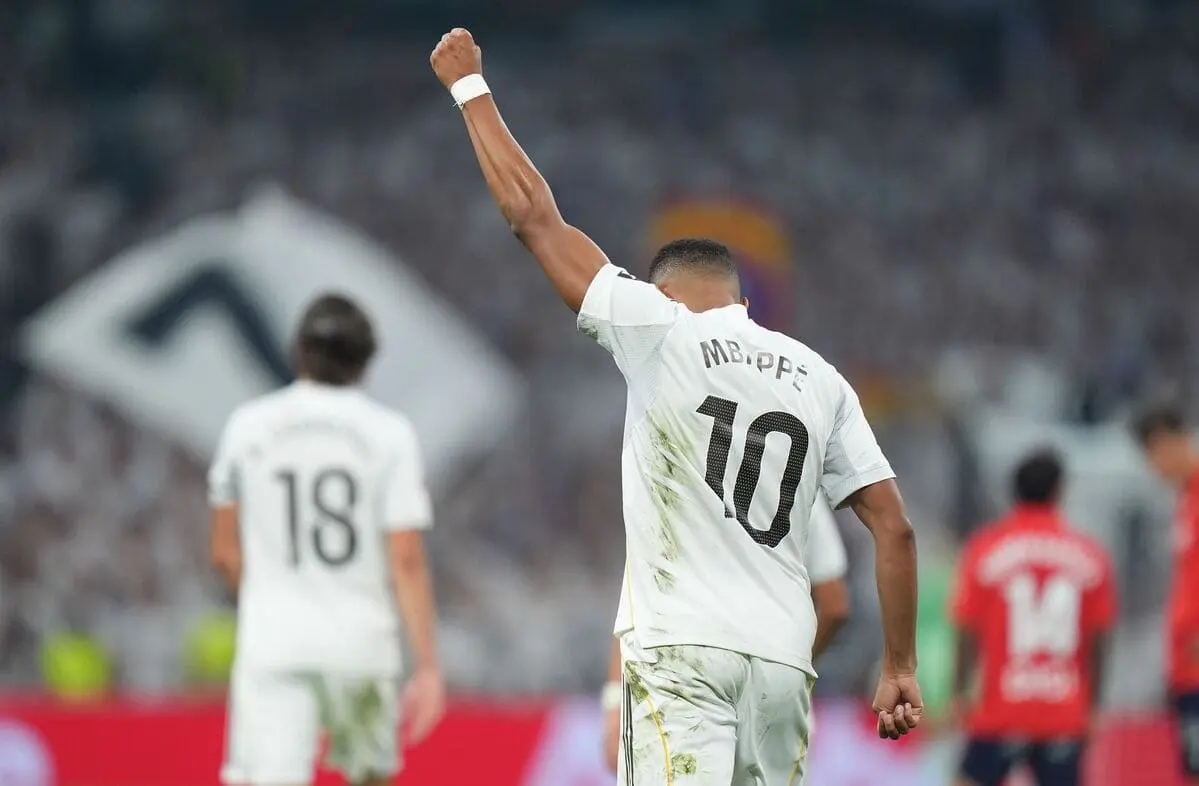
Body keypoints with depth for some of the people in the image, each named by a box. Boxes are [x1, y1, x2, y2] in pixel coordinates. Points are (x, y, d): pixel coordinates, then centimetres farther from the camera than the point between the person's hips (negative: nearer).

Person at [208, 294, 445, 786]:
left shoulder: (248, 426, 3)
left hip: (272, 648, 0)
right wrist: (427, 666, -5)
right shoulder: (388, 433, -3)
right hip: (361, 643, 0)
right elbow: (407, 562, -8)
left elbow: (225, 554, 10)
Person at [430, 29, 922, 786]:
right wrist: (900, 667, 14)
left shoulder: (662, 332, 2)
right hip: (783, 660, 5)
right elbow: (895, 528, 9)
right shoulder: (820, 378, 14)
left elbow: (534, 215, 6)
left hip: (682, 648, -5)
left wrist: (470, 86, 17)